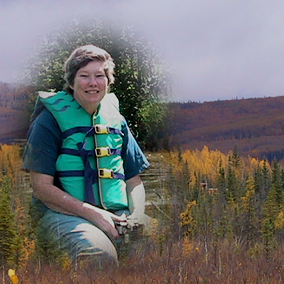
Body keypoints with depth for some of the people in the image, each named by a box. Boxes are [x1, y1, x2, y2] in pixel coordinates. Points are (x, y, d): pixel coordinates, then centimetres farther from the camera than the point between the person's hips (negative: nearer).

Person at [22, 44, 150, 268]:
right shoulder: (50, 120, 1)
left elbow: (134, 181, 21)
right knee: (97, 251, -37)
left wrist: (136, 216, -2)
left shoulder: (116, 120, 18)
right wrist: (94, 214, -15)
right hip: (62, 213, -4)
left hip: (118, 214, 4)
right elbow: (42, 187, -5)